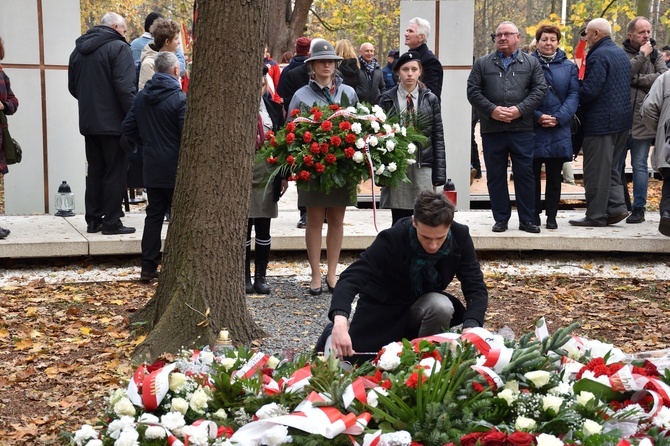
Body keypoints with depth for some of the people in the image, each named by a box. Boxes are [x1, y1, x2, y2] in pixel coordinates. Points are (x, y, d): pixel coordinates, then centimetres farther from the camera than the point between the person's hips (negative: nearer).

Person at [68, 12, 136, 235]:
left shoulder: (79, 50, 13)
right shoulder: (118, 47, -11)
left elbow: (73, 87, 17)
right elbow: (125, 87, -19)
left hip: (88, 122, 7)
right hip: (114, 122, -7)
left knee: (95, 172, 14)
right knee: (115, 173, -1)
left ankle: (93, 219, 16)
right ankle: (111, 222, 1)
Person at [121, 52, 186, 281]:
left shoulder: (142, 96, 6)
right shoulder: (180, 99, -15)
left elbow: (128, 127, 10)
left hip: (151, 168, 6)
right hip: (175, 169, -6)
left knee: (154, 214, 12)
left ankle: (148, 267, 14)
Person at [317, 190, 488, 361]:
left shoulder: (460, 236, -22)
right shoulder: (392, 238, -31)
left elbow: (477, 288, -20)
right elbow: (352, 277, -37)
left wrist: (471, 327, -40)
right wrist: (340, 323, -55)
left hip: (424, 304, 2)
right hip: (383, 307, -1)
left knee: (442, 306, -32)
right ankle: (333, 333, 30)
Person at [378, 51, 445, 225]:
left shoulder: (430, 100, 7)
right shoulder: (387, 100, 5)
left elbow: (438, 137, 6)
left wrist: (439, 174, 0)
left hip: (422, 167, 0)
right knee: (399, 223, 3)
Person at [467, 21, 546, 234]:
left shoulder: (531, 63, 10)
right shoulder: (482, 64, 11)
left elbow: (539, 90, 1)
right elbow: (473, 91, 3)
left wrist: (520, 109, -12)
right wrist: (491, 110, -11)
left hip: (522, 130, -1)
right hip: (492, 130, 1)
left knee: (525, 175, 1)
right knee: (495, 176, 6)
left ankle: (527, 220, 10)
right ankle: (501, 219, 15)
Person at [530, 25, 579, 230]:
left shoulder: (568, 67, 8)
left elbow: (573, 95, 1)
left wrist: (559, 117, -12)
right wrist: (537, 116, -14)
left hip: (559, 130, 2)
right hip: (533, 130, -2)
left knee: (555, 176, 7)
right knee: (533, 174, 4)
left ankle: (552, 216, 15)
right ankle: (534, 215, 14)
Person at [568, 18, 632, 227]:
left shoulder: (599, 56, -16)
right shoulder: (621, 53, 14)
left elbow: (589, 91, -24)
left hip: (601, 122, -9)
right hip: (622, 119, 9)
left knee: (597, 170, -2)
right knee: (611, 167, 17)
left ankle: (596, 215, 3)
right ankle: (617, 205, 10)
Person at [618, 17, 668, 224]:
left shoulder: (656, 55, 8)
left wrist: (636, 80, -13)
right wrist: (641, 56, -14)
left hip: (643, 121, 1)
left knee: (640, 165, 5)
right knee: (615, 165, 7)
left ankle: (639, 208, 12)